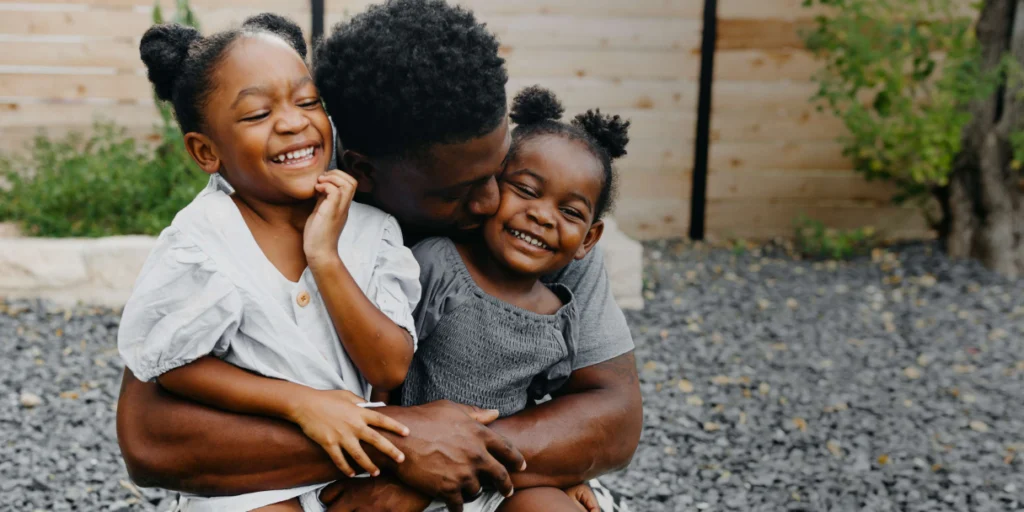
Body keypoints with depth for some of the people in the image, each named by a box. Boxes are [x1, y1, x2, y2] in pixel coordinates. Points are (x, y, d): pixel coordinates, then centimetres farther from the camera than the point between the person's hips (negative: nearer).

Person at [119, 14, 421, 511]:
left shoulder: (369, 226, -8)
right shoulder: (201, 244, -17)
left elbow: (390, 371, -13)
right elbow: (169, 362, -10)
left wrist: (324, 257, -23)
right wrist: (300, 401, -19)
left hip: (354, 448, 4)